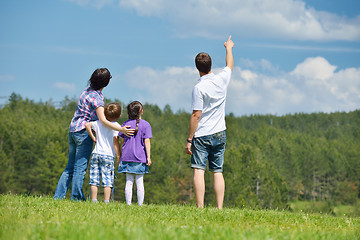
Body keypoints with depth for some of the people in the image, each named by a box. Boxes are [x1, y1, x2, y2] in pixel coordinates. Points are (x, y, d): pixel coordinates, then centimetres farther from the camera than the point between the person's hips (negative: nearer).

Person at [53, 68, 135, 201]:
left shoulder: (87, 90, 11)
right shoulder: (96, 98, -15)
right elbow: (103, 121, -23)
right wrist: (121, 129, -25)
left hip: (73, 129, 8)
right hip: (84, 132, -8)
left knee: (70, 166, 12)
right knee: (81, 167, -4)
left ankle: (58, 196, 10)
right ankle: (76, 198, -2)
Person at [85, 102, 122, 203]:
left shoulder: (99, 123, 9)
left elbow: (87, 125, 7)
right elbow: (115, 141, -11)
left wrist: (93, 138, 12)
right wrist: (119, 156, -7)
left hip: (96, 154, 4)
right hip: (108, 155, -4)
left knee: (94, 179, 5)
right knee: (107, 180, -2)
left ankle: (94, 200, 4)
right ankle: (106, 201, -5)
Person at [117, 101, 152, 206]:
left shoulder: (126, 124, 6)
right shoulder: (145, 125, -3)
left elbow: (122, 141, 9)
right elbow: (147, 141, -7)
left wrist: (120, 157, 15)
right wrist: (148, 157, -5)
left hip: (127, 157, 2)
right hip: (140, 157, -2)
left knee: (129, 181, 3)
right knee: (139, 182, 2)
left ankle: (128, 204, 1)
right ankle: (140, 204, 1)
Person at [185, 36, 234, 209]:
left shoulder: (199, 88, -13)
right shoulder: (222, 80, 3)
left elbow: (196, 115, -14)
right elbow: (230, 66, 26)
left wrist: (189, 139, -10)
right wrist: (228, 48, 44)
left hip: (202, 135, -5)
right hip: (220, 135, 5)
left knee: (199, 170, -7)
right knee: (217, 172, 7)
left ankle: (200, 207, -16)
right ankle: (219, 208, 2)